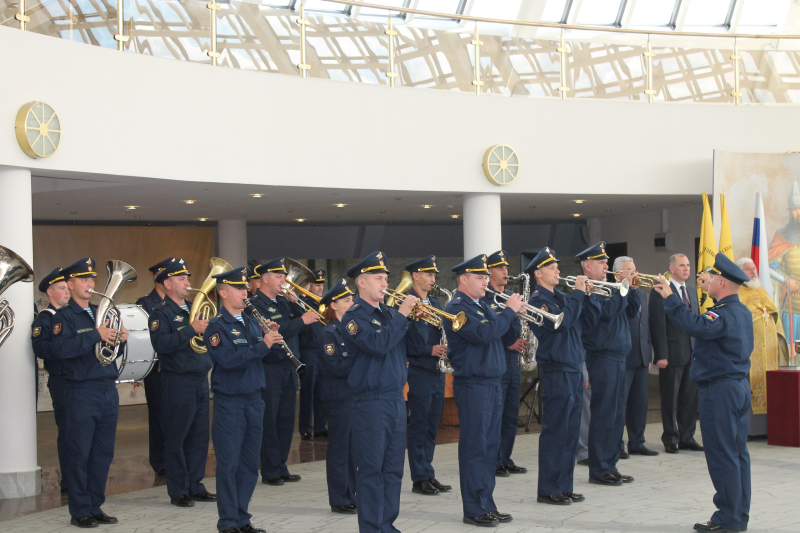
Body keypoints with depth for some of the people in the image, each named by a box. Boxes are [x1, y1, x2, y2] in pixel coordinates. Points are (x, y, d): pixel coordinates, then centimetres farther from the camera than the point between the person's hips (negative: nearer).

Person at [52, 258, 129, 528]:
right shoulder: (64, 316, -2)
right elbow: (61, 348, -20)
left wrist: (120, 339, -1)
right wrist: (96, 335, -23)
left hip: (109, 391, 6)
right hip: (82, 392, -6)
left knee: (103, 453, 9)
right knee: (80, 454, -1)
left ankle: (95, 507, 18)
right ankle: (80, 511, 6)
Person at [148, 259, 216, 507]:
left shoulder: (193, 308, 17)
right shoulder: (161, 312, -6)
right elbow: (161, 344, -21)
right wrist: (191, 329, -23)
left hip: (200, 380, 7)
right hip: (178, 382, -7)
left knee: (199, 436, 10)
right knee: (176, 438, 1)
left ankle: (195, 486, 19)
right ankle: (178, 491, 8)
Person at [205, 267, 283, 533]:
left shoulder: (252, 323, 13)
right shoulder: (217, 326, -8)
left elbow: (269, 357, 14)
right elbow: (228, 360, -23)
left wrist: (273, 337, -4)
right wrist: (262, 345, -24)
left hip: (254, 400, 7)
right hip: (229, 403, -7)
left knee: (250, 464, 11)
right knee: (229, 465, -2)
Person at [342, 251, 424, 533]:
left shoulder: (389, 313, 14)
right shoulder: (354, 317, -7)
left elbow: (419, 340, 14)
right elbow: (379, 344, -23)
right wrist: (401, 315, -17)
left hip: (396, 399, 7)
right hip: (371, 401, -7)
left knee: (394, 468, 10)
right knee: (371, 469, -2)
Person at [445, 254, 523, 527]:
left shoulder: (481, 305, 17)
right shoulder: (457, 307, -12)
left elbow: (497, 332, 16)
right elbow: (484, 333, -25)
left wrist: (513, 314, 2)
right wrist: (509, 311, -16)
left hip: (493, 384, 9)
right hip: (473, 385, -9)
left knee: (490, 445, 12)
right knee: (474, 447, -4)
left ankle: (487, 504, 19)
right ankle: (473, 510, 2)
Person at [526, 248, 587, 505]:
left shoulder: (560, 297, 16)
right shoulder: (538, 300, -10)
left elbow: (583, 320, 16)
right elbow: (562, 321, -24)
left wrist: (584, 294, 3)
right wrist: (578, 293, -16)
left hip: (574, 371, 8)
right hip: (556, 373, -8)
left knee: (570, 432, 11)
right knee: (555, 432, -4)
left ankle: (564, 487, 18)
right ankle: (548, 490, 2)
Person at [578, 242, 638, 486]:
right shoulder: (587, 292, -10)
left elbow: (630, 311, 19)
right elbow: (606, 312, -24)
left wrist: (633, 289, 5)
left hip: (617, 359, 9)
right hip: (602, 359, -9)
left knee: (616, 416, 12)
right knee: (603, 415, -6)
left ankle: (610, 466, 18)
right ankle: (598, 471, 1)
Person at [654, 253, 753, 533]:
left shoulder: (724, 314, -18)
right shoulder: (742, 311, 12)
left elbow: (695, 325, -37)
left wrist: (670, 298, -31)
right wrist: (706, 287, 34)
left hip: (719, 389, -10)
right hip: (740, 385, 10)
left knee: (722, 455, -5)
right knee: (737, 453, 13)